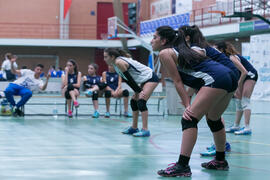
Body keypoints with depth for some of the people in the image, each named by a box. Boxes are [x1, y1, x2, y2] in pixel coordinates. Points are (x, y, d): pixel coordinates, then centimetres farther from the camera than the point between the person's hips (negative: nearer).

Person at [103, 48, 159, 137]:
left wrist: (138, 91, -17)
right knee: (134, 101, 13)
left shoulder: (119, 62, -21)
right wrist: (137, 91, 3)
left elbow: (130, 79, -20)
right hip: (144, 80, 10)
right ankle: (134, 128, 22)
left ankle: (145, 130, -22)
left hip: (150, 78, -10)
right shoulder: (115, 63, 8)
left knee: (141, 101, -20)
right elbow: (128, 80, 9)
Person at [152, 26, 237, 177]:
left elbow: (178, 82, -2)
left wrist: (187, 106, -4)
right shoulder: (184, 50, 29)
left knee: (189, 120, -11)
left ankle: (182, 166, -19)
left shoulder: (165, 53, 4)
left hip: (215, 79, -10)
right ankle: (220, 161, 37)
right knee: (214, 119, 25)